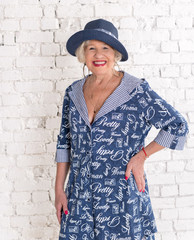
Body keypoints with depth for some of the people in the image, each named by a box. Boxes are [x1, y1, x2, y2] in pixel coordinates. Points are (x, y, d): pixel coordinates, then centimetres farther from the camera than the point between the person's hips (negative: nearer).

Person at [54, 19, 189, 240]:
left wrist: (141, 156, -7)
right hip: (80, 196, 4)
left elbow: (178, 126, -5)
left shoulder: (137, 91, -8)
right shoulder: (73, 92, 6)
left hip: (122, 195, -3)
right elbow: (65, 143, 12)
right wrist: (59, 189, 8)